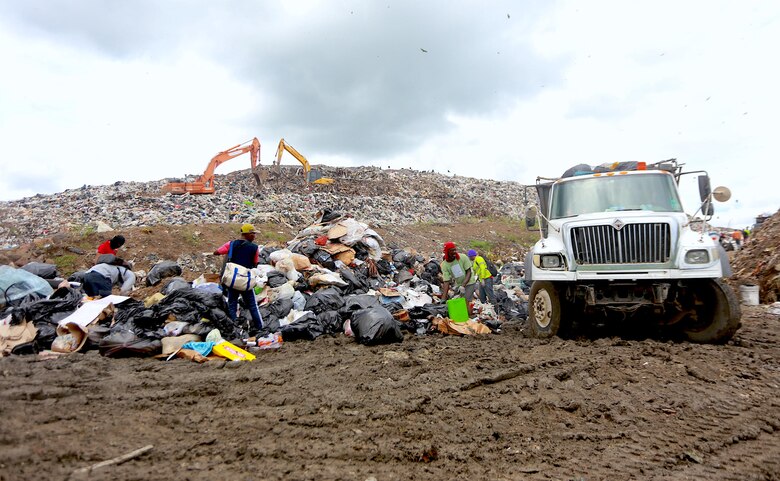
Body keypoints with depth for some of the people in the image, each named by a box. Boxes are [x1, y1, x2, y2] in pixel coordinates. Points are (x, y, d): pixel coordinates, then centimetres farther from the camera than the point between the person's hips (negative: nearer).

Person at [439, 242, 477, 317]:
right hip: (458, 284, 3)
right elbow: (446, 282, -13)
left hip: (469, 282, -3)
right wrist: (443, 299, -21)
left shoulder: (463, 257, -14)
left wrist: (463, 285, -24)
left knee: (465, 301, -17)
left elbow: (469, 272, -10)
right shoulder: (444, 265, -11)